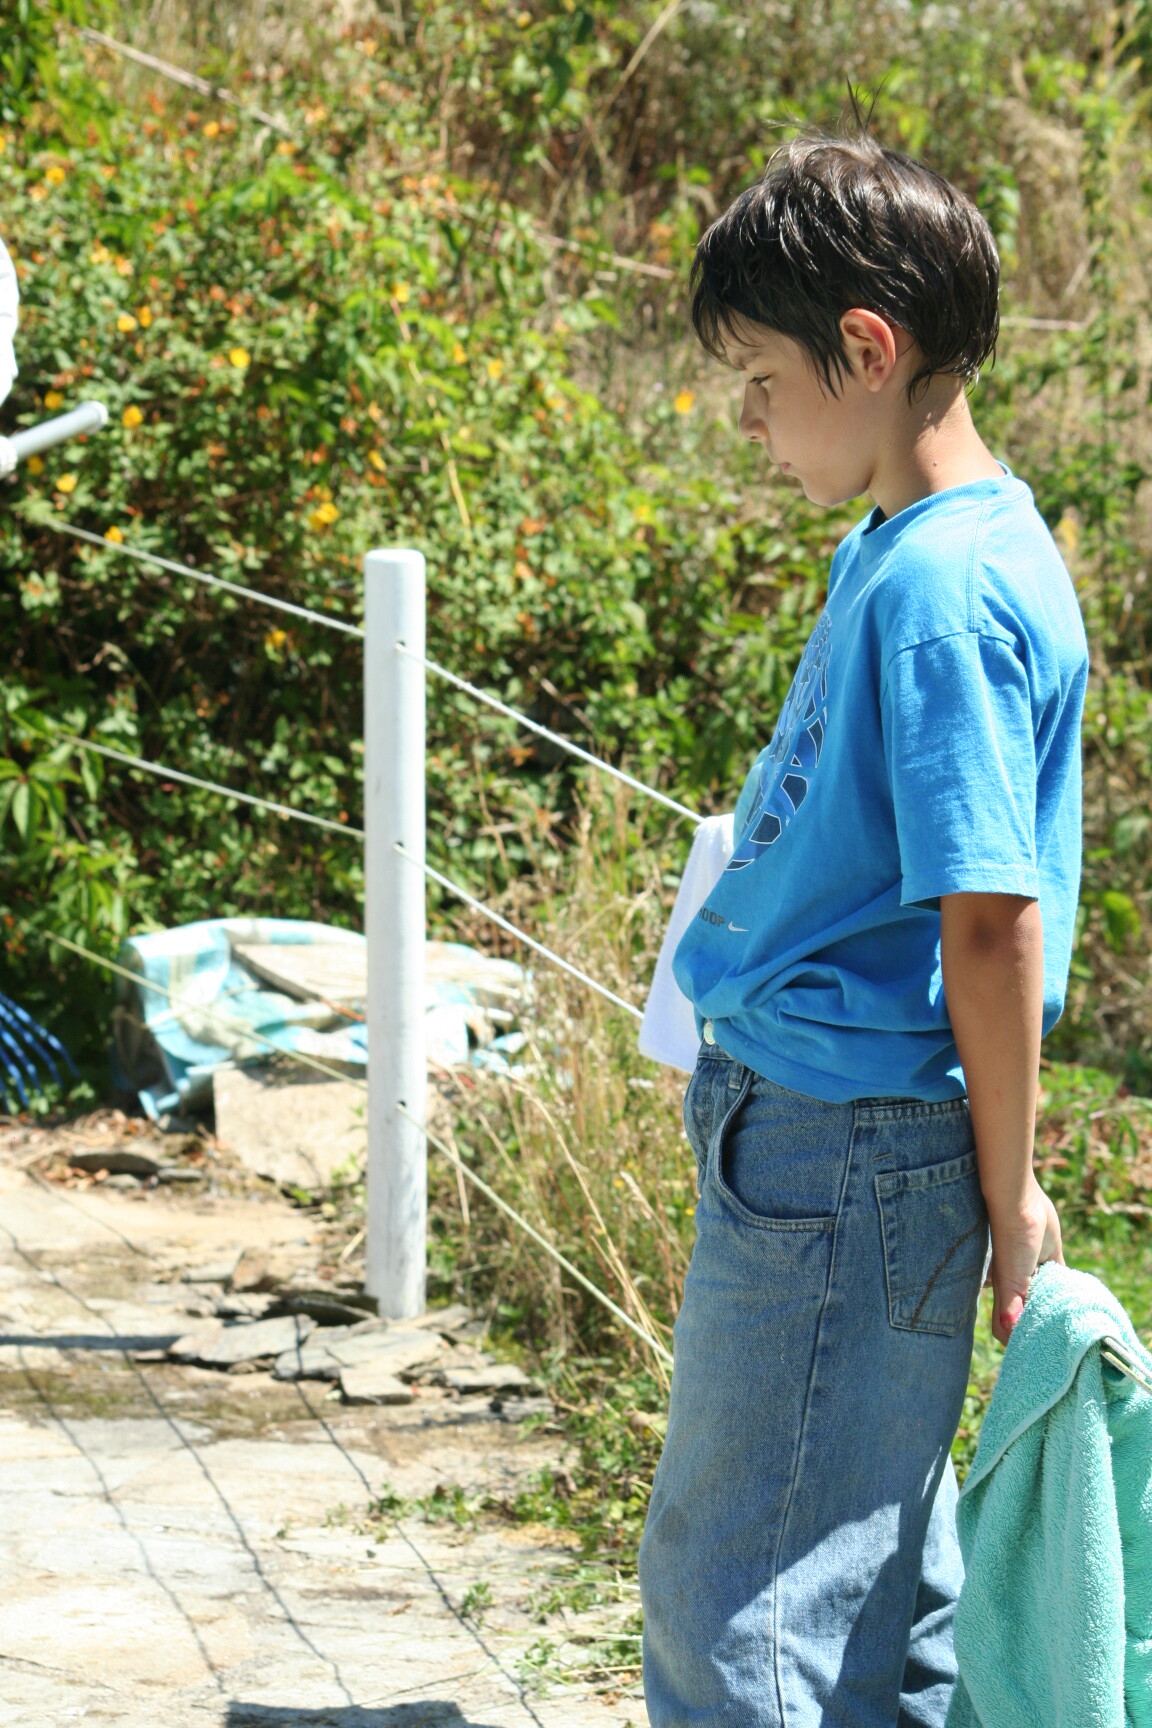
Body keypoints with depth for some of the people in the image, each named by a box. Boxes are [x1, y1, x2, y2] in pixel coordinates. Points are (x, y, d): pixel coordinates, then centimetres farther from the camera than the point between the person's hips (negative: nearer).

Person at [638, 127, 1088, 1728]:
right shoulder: (890, 551, 11)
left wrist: (1007, 1192, -15)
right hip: (820, 1121, 10)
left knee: (738, 1599, -4)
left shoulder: (946, 587, -21)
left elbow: (992, 924, -21)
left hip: (843, 1155, -10)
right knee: (875, 1576, 18)